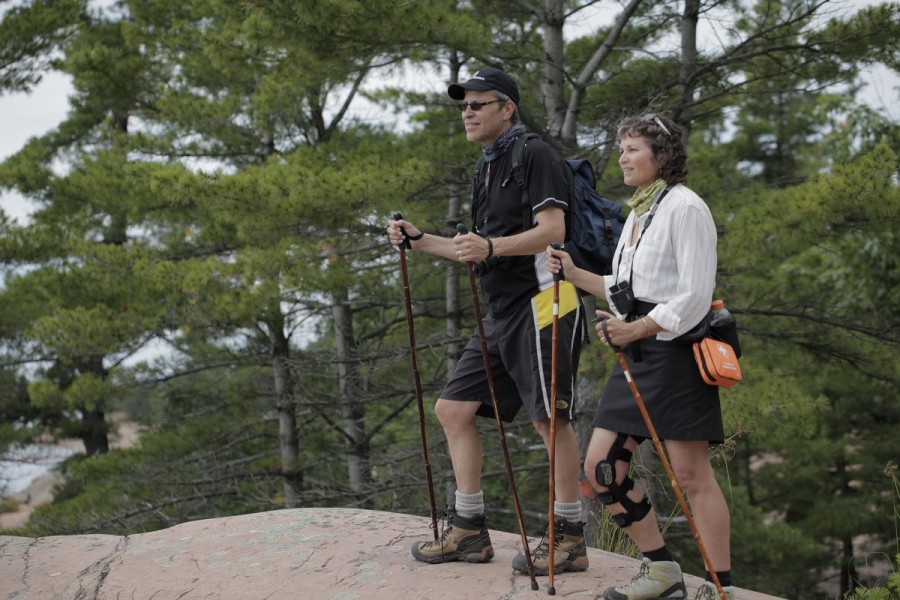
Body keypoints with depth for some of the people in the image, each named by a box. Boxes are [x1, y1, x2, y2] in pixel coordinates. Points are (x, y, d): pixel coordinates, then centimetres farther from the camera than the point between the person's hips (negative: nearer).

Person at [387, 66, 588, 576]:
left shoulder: (535, 155, -6)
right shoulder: (490, 169, 23)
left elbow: (553, 229, -17)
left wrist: (492, 247, -29)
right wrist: (419, 241, 17)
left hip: (542, 302, -10)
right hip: (503, 310, 10)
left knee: (551, 417, -8)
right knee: (454, 408, 7)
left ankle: (570, 538, 0)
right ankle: (469, 531, 13)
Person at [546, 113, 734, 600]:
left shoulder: (683, 207, -9)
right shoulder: (637, 213, 18)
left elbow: (694, 295, -16)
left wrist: (638, 329, -22)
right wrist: (574, 275, 13)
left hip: (674, 351, -9)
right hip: (637, 355, 9)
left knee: (691, 474, -7)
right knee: (600, 466, 5)